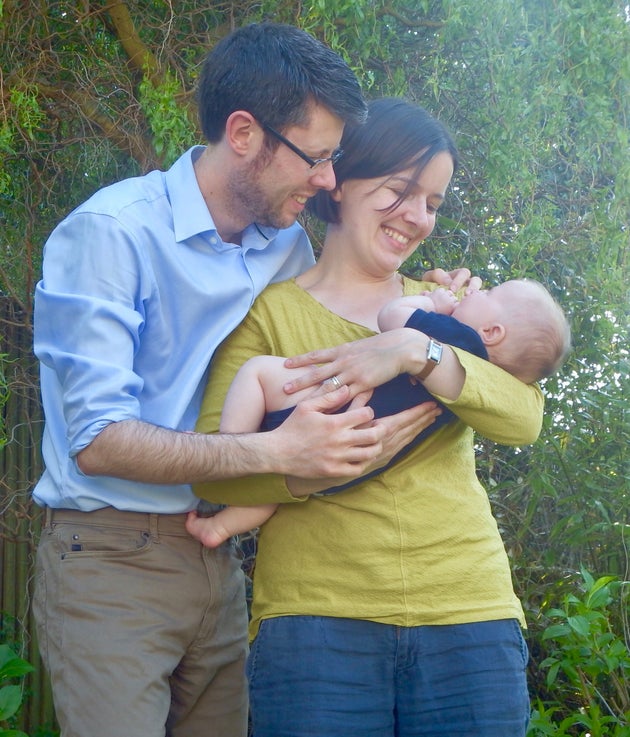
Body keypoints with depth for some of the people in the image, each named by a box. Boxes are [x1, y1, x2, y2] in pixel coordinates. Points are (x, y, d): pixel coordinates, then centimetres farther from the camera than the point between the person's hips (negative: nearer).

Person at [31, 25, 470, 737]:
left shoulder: (288, 244, 8)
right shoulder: (110, 232, -14)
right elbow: (97, 440, -20)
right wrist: (276, 452, -28)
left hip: (218, 562, 6)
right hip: (111, 562, -6)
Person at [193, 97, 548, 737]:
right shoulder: (269, 311, 6)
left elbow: (523, 417, -2)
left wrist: (417, 352, -16)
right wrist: (306, 471, -22)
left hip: (467, 612, 3)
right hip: (316, 611, -3)